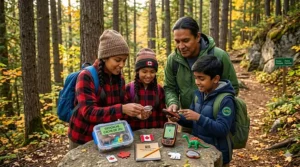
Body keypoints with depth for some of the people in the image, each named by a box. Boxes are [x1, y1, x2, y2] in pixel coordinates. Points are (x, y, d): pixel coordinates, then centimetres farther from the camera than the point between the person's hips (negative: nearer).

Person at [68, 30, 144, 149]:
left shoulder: (119, 79, -1)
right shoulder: (86, 77, -19)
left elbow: (118, 106, 5)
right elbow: (89, 113, -28)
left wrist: (134, 112, -16)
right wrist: (122, 109, -39)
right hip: (83, 139, -5)